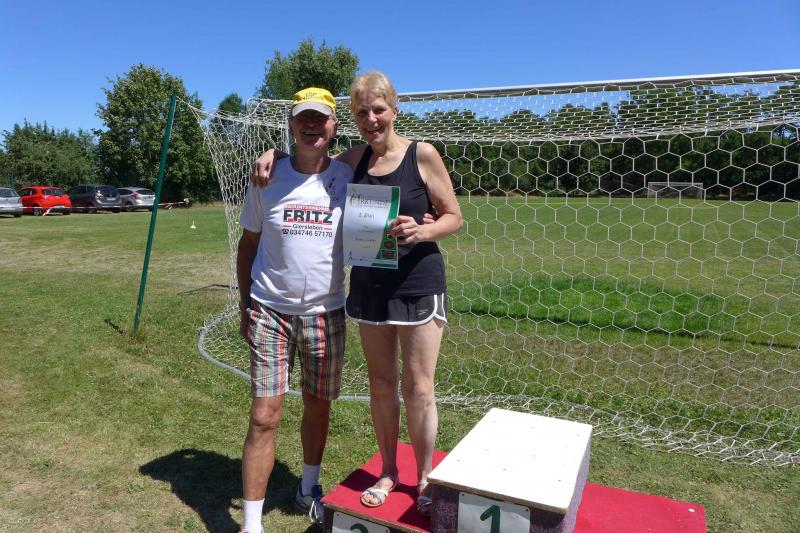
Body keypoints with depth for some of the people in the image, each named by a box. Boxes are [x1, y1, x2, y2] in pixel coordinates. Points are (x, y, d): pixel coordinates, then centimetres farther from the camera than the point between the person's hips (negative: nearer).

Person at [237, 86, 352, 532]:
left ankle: (309, 488, 38)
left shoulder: (348, 177, 0)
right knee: (264, 417, -3)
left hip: (326, 313, 1)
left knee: (318, 406, 14)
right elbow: (249, 243, 8)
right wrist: (246, 306, 5)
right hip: (270, 311, -1)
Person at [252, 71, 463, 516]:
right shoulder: (355, 158, 6)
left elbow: (455, 217, -3)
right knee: (381, 382, 13)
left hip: (418, 283, -4)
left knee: (418, 387, 3)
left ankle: (425, 480, 23)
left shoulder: (422, 154, -7)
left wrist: (423, 231, -23)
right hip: (369, 283, 4)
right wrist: (274, 153, 2)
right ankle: (388, 472, 31)